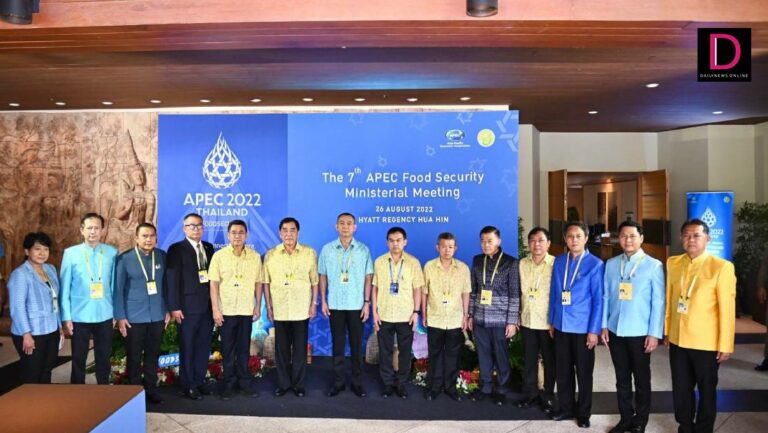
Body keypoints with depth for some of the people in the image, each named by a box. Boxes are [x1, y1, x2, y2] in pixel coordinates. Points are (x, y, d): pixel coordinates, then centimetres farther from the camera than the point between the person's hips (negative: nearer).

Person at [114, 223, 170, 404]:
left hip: (157, 316, 3)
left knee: (153, 355, 12)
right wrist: (120, 316, -7)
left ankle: (151, 389, 26)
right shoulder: (124, 259, -7)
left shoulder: (162, 256, 2)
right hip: (133, 317, -3)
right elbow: (118, 289, -4)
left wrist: (168, 310, 7)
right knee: (134, 357, 9)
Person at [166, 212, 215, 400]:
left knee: (203, 346, 12)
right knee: (187, 348, 5)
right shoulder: (176, 249, -4)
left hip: (207, 306, 5)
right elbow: (172, 279, -9)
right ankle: (189, 386, 17)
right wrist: (174, 307, -14)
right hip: (188, 307, -5)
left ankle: (200, 381, 24)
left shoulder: (208, 248, 11)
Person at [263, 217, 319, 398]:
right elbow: (266, 282, 5)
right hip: (279, 310, 1)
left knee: (300, 348, 6)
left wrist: (314, 304, -1)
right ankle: (283, 383, 24)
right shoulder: (270, 255, 2)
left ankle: (298, 384, 20)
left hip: (302, 310, -1)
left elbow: (315, 281, 2)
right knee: (281, 348, 9)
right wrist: (268, 306, 2)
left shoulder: (310, 253, -1)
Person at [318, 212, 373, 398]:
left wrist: (367, 302, -4)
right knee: (338, 344, 8)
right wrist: (323, 301, 0)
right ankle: (338, 381, 20)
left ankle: (357, 382, 19)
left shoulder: (363, 250, -1)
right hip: (335, 305, 1)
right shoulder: (327, 249, 1)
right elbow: (323, 276, 5)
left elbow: (368, 277, 1)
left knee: (356, 345, 7)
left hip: (357, 305, 0)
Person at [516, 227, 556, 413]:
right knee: (529, 360, 13)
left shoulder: (556, 264, -9)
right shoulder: (522, 264, 4)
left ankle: (547, 397, 24)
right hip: (527, 321, 4)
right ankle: (530, 394, 28)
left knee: (549, 361, 9)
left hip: (548, 322, -3)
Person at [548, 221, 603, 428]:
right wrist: (551, 320, 9)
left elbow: (598, 299, -9)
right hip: (561, 326, 4)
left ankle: (583, 413, 28)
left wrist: (594, 330, -12)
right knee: (562, 370, 13)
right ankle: (566, 408, 31)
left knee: (584, 372, 11)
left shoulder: (595, 264, -9)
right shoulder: (559, 261, 5)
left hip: (583, 327, -4)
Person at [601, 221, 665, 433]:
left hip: (640, 333, -3)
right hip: (615, 331, 3)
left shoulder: (654, 265, -6)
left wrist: (654, 334, -9)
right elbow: (605, 297, 6)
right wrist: (604, 326, 3)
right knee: (622, 378, 14)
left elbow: (658, 302, -7)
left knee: (641, 379, 12)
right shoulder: (611, 264, 4)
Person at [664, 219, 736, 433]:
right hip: (677, 340, 4)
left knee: (706, 391, 14)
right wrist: (666, 331, 10)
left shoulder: (721, 267, -11)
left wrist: (725, 345, -10)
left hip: (706, 342, -4)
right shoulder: (673, 263, 3)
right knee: (680, 390, 15)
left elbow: (727, 309, -11)